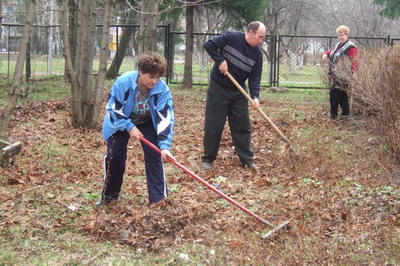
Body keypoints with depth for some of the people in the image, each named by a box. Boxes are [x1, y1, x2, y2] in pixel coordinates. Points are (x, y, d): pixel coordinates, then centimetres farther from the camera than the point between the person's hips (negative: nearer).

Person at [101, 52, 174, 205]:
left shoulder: (162, 89, -30)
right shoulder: (123, 82, -33)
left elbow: (165, 118, -31)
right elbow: (112, 108, -22)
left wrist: (164, 145, -40)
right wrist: (129, 127, -30)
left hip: (147, 122, 1)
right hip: (120, 122, -1)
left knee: (154, 154, -12)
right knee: (115, 155, -9)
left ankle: (158, 198, -2)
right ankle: (109, 197, 8)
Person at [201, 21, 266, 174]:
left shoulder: (257, 54, 0)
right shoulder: (231, 38, -14)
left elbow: (255, 77, -2)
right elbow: (209, 45, -14)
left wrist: (255, 96, -16)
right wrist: (220, 61, -21)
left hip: (239, 92, 5)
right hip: (218, 88, -4)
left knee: (242, 127, 5)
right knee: (213, 126, 0)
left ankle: (247, 160, 13)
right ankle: (208, 159, 12)